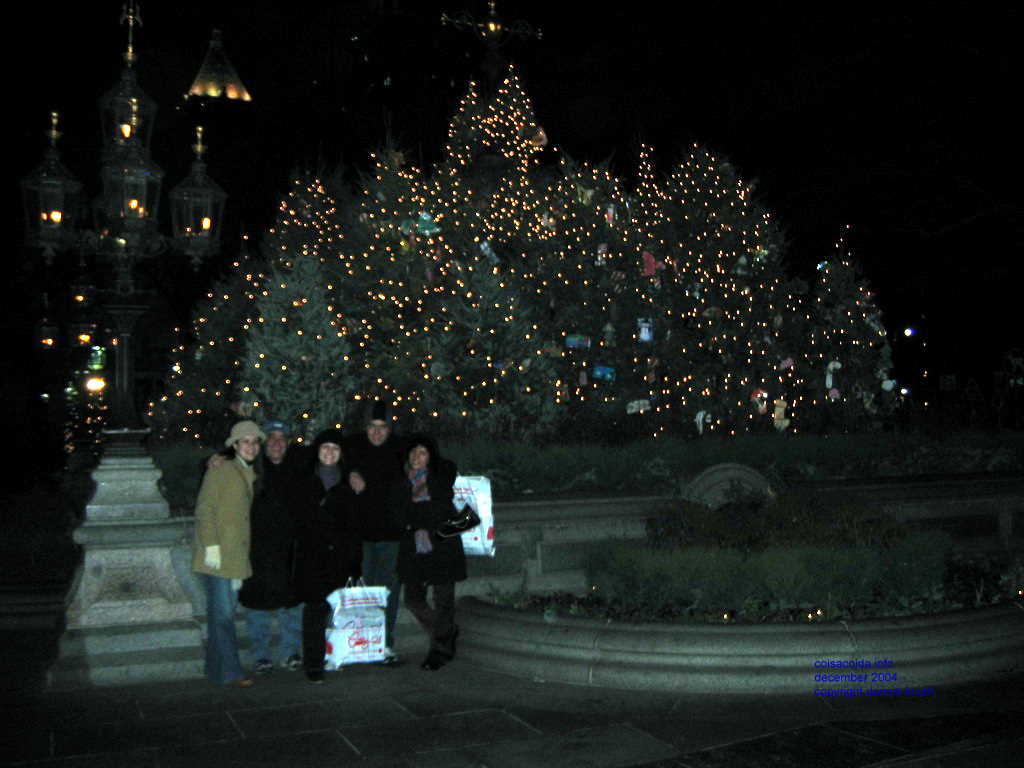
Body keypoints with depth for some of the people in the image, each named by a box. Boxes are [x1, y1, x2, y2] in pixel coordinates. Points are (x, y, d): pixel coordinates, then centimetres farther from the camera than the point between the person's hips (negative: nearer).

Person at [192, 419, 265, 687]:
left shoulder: (252, 475, 17)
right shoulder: (219, 471, -4)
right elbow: (204, 511, -8)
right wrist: (211, 546, -16)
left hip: (237, 557, 7)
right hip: (217, 555, -7)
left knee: (227, 611, 10)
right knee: (222, 613, -7)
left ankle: (217, 669, 19)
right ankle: (228, 672, -3)